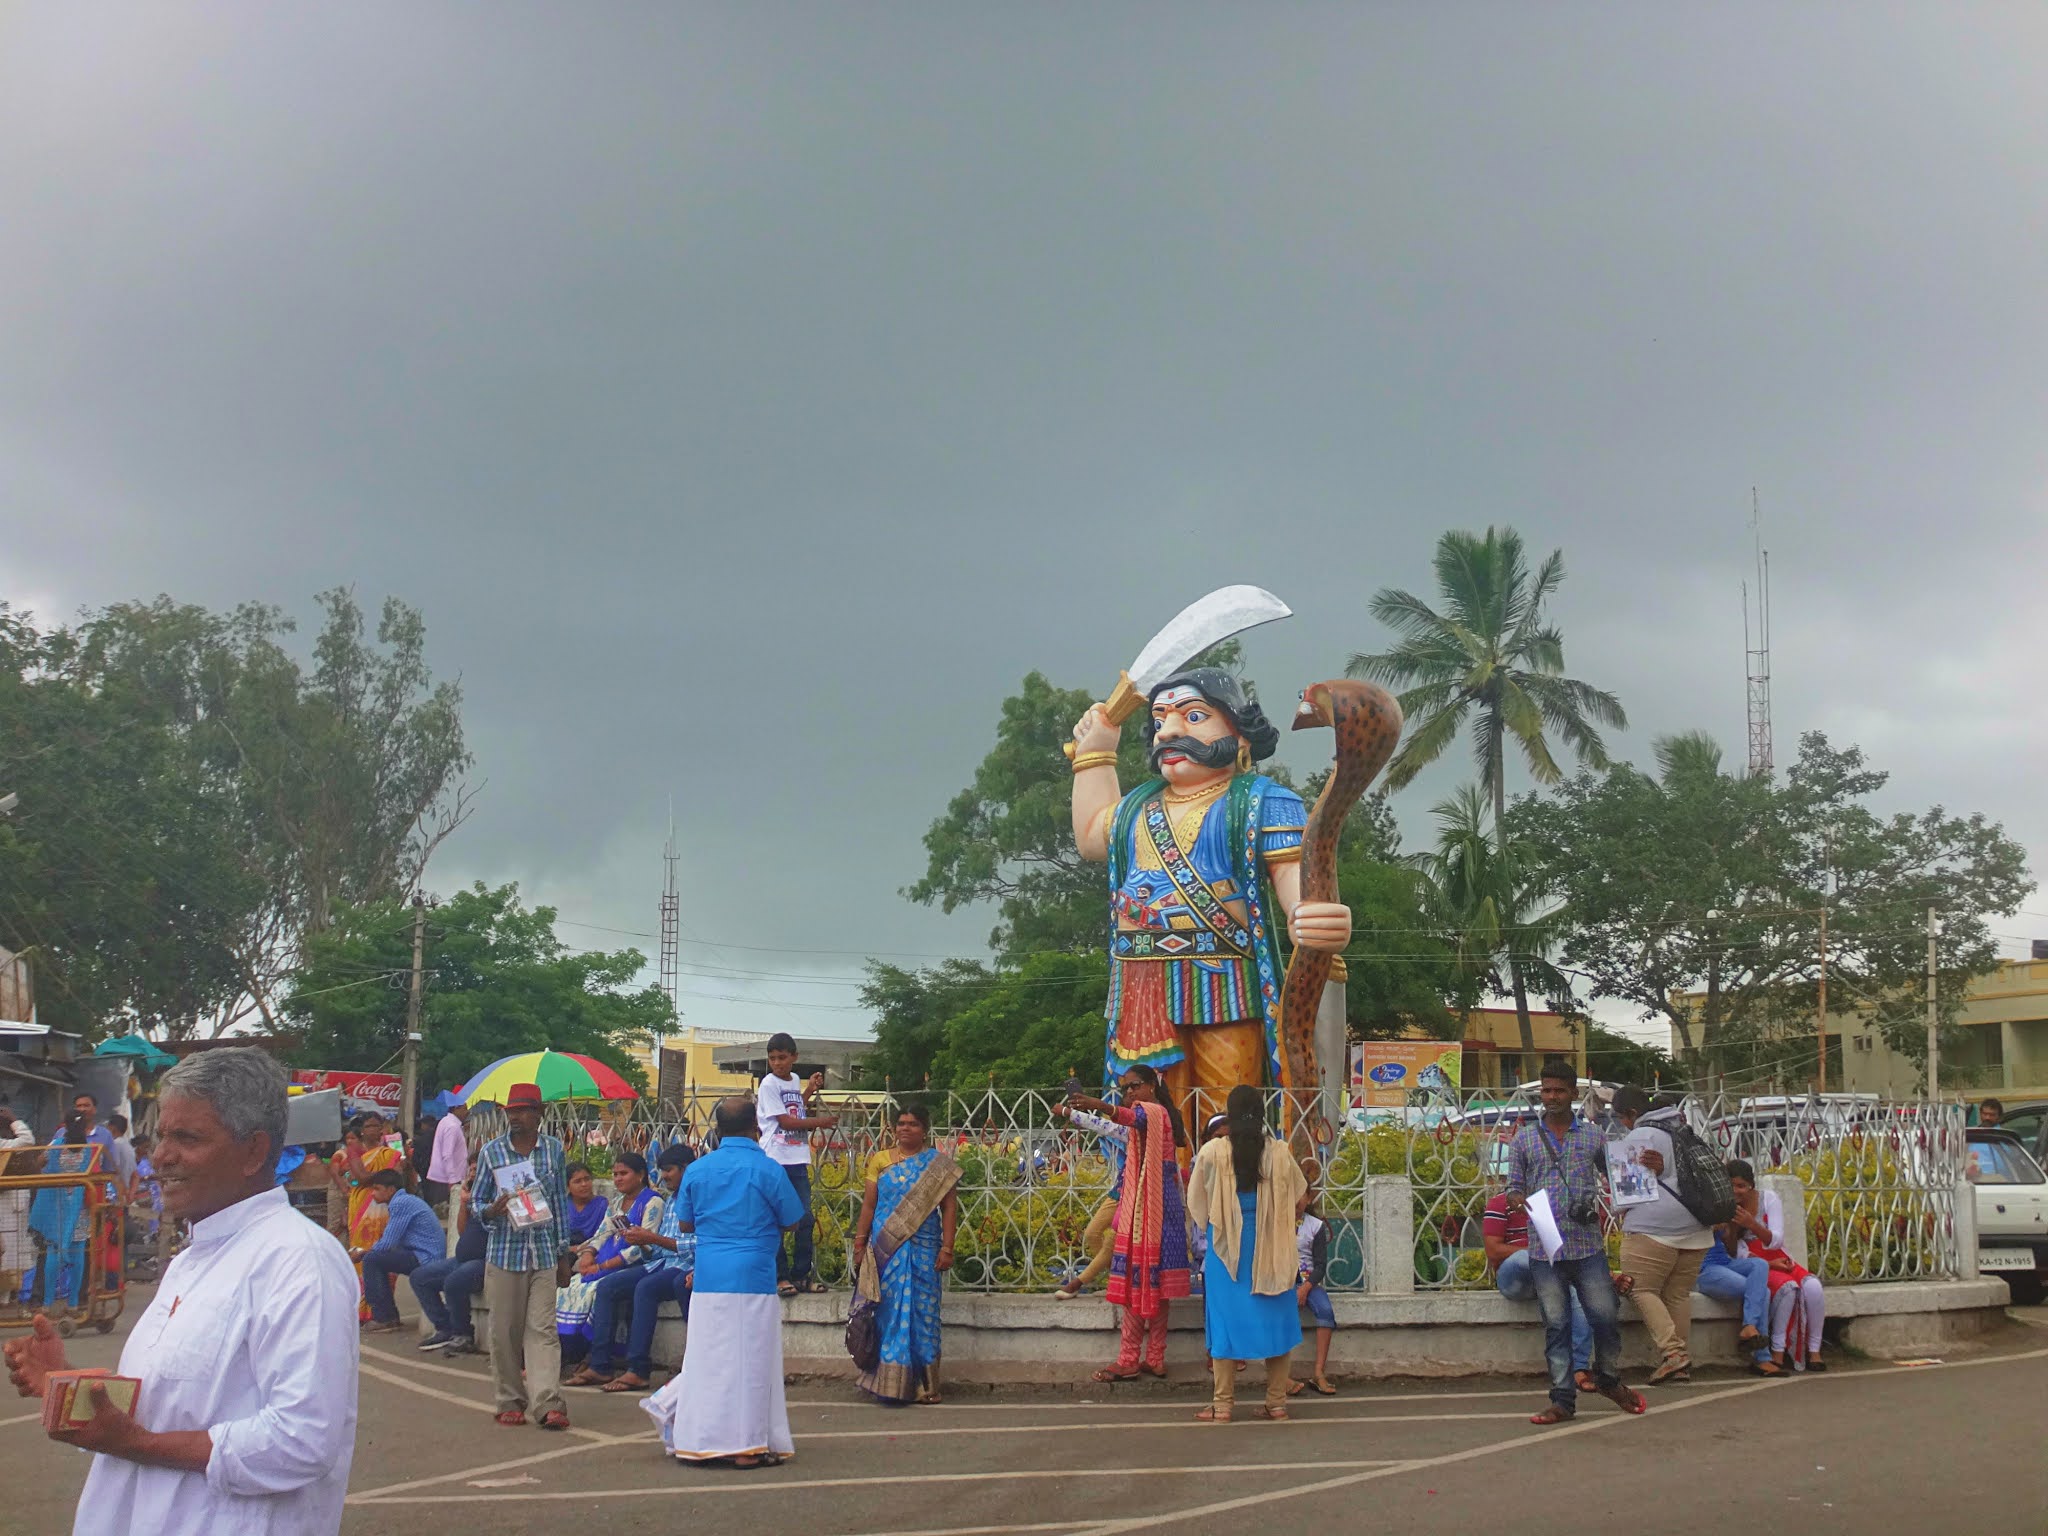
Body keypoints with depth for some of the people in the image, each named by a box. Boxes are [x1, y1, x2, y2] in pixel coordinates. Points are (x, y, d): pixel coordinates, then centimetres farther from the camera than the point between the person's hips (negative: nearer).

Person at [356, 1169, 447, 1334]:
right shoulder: (405, 1200, 20)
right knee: (377, 1259, 18)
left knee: (371, 1260, -11)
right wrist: (364, 1252, 11)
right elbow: (389, 1243, 21)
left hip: (426, 1258, -11)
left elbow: (386, 1244, -14)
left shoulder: (400, 1203, -12)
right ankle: (390, 1317, 20)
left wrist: (361, 1254, 2)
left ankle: (383, 1319, -6)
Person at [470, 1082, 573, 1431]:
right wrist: (491, 1210, -16)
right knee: (505, 1331, 3)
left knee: (542, 1329, -6)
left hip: (543, 1255, 0)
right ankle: (510, 1402, 14)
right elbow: (475, 1203, 7)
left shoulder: (554, 1149, 5)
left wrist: (563, 1248, 9)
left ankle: (548, 1403, -12)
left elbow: (561, 1200, 11)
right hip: (503, 1252, 0)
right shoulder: (491, 1151, 3)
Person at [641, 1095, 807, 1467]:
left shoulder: (697, 1169, 4)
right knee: (750, 1362, 1)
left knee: (706, 1357, 12)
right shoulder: (768, 1170, -7)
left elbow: (684, 1224, 13)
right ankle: (747, 1444, 4)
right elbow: (792, 1223, 2)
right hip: (753, 1277, -4)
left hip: (707, 1277, 4)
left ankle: (698, 1438, 9)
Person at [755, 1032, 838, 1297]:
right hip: (775, 1160, -6)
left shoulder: (795, 1080, 14)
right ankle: (779, 1276, 4)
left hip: (798, 1160, 6)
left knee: (805, 1220, 6)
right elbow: (786, 1121, -9)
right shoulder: (769, 1083, -6)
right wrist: (819, 1122, -5)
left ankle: (801, 1274, 15)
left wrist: (810, 1090, 13)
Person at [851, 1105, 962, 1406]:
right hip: (884, 1251, 2)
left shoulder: (938, 1164, 3)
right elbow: (869, 1204, 9)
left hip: (921, 1251, -2)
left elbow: (949, 1208, -1)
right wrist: (859, 1244, 4)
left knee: (919, 1312, 0)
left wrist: (947, 1249, -8)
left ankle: (922, 1384, 7)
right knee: (888, 1312, 2)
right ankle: (888, 1381, 6)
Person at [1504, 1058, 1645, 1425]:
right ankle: (1563, 1399, 7)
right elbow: (1514, 1187, 11)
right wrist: (1517, 1199, -12)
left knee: (1606, 1316, -1)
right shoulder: (1523, 1139, 9)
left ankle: (1608, 1380, 25)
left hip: (1588, 1246, 0)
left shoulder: (1593, 1136, 10)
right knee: (1556, 1325, 1)